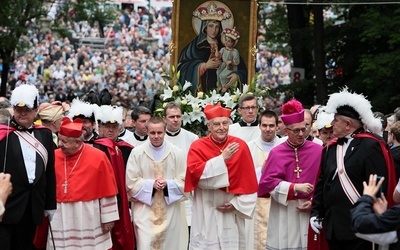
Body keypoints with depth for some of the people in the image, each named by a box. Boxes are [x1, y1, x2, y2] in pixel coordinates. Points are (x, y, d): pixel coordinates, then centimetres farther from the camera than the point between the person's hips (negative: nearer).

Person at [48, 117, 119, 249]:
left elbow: (108, 191, -4)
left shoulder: (98, 157, -7)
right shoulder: (54, 156, 1)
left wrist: (108, 218, -3)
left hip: (89, 219, -2)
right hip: (60, 218, 3)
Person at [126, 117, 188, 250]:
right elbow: (131, 182, -3)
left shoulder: (177, 153, -1)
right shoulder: (137, 153, -3)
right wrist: (151, 184, -16)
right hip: (144, 212, -1)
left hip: (170, 212, 1)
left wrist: (167, 184, -18)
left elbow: (184, 182, 0)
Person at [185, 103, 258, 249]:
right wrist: (222, 158, -22)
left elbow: (248, 180, 2)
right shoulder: (198, 146, -4)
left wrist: (237, 203, -7)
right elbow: (196, 173, -18)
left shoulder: (240, 145, 1)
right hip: (206, 213, -2)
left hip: (232, 211, 2)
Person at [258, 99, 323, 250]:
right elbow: (268, 182, -8)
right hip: (283, 213, -1)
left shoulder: (318, 151, 1)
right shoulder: (276, 153, -2)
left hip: (309, 211, 1)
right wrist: (295, 187, -15)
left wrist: (314, 201, -8)